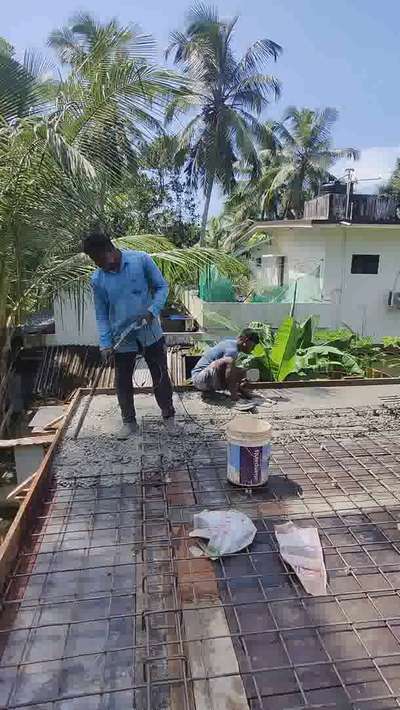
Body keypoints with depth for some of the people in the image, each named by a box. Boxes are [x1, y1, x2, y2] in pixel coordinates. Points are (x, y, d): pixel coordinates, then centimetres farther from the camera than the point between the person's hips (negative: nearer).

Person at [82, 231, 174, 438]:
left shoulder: (141, 260, -12)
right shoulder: (97, 279, -6)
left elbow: (162, 286, -4)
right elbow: (101, 314, 0)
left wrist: (152, 311, -19)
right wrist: (105, 344, -9)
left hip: (150, 332, -1)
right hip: (121, 339, 2)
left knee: (161, 376, 10)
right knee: (122, 381, 11)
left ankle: (169, 415, 30)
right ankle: (129, 421, 31)